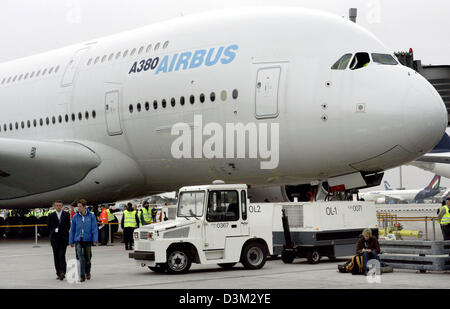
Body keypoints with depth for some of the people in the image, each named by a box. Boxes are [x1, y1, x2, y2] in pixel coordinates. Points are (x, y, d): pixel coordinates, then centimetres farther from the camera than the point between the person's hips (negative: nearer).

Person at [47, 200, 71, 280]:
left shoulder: (66, 215, 3)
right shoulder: (51, 216, 7)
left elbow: (68, 226, 3)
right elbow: (49, 226, 10)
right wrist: (54, 231, 2)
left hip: (63, 238, -2)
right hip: (54, 238, 2)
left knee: (62, 255, -12)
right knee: (56, 256, 5)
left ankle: (62, 272, -17)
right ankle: (58, 273, 12)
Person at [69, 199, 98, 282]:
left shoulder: (91, 216, -2)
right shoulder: (75, 217, 2)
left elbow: (95, 229, -1)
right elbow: (72, 230, 8)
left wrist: (95, 240, -8)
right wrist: (71, 241, 8)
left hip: (88, 240, 0)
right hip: (78, 240, 0)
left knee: (87, 258, 10)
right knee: (80, 258, -12)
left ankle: (87, 272, 35)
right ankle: (82, 276, -9)